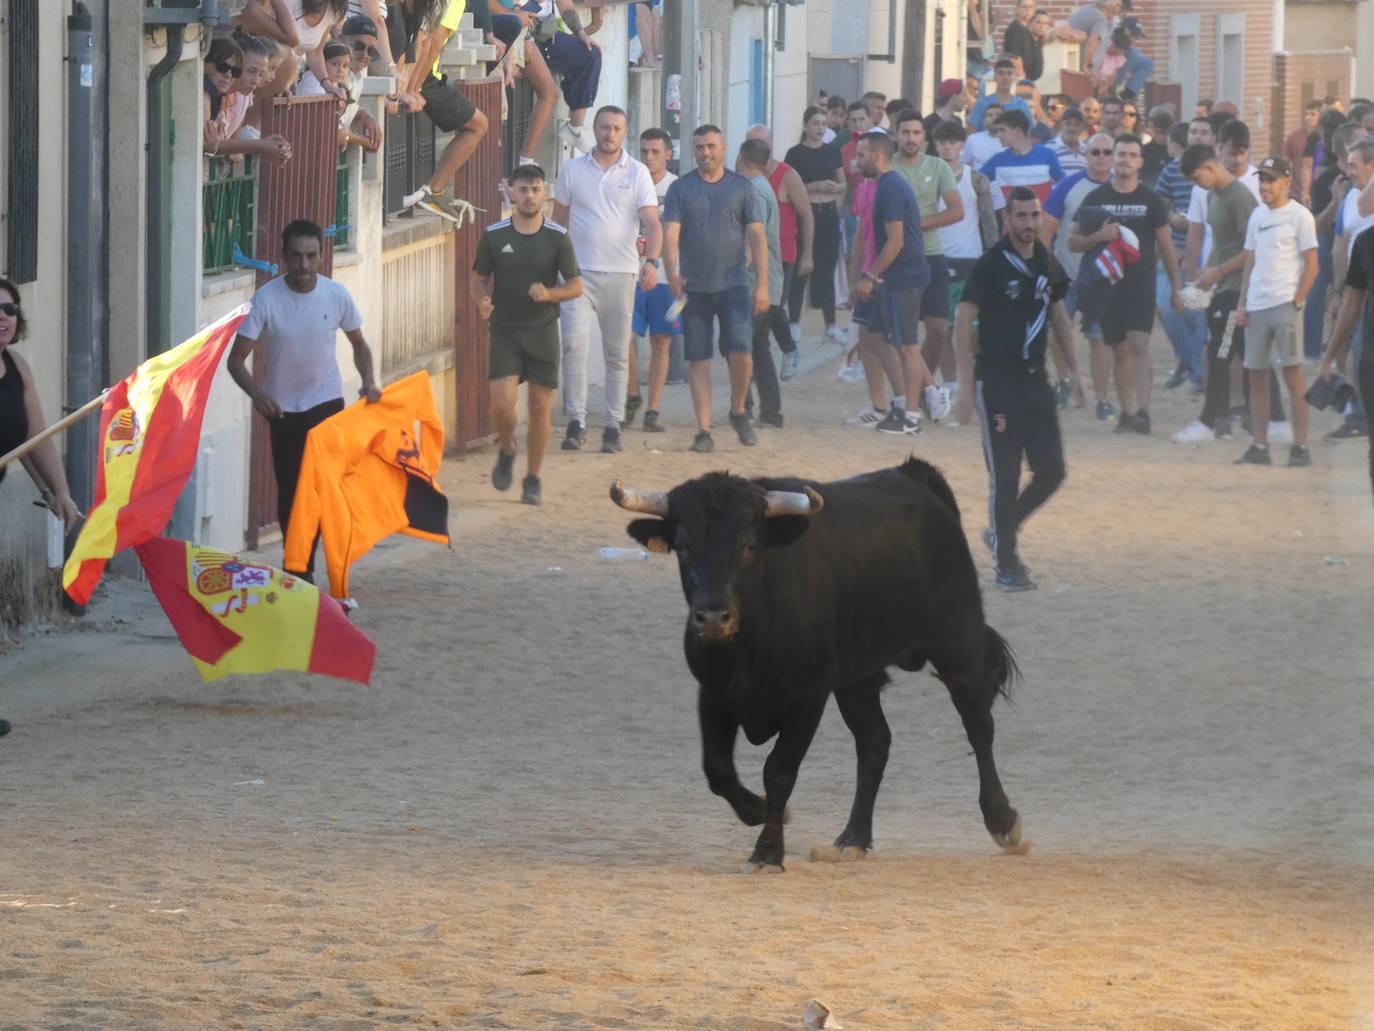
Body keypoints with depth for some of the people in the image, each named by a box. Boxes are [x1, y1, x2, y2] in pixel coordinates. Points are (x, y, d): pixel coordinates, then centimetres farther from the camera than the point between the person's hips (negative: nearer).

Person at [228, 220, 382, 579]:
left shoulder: (336, 295, -8)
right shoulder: (266, 300, -15)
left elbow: (358, 344, 8)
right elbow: (237, 358, -14)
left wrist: (368, 381, -11)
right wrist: (256, 394, -32)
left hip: (327, 403, 1)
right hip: (284, 409, -1)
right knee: (291, 492, 6)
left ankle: (302, 567, 0)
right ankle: (297, 568, 20)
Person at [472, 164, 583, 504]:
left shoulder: (558, 237, -2)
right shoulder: (494, 236, 0)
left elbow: (575, 285, 2)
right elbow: (478, 279, 10)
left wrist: (549, 294, -18)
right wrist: (482, 302, -13)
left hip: (543, 329, 0)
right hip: (505, 330, 0)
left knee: (541, 405, 0)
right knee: (502, 402, -13)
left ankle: (533, 479, 14)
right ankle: (506, 451, 19)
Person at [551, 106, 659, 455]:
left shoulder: (638, 174, 4)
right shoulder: (572, 170, 7)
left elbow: (652, 223, -4)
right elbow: (559, 220, 14)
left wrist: (651, 261, -20)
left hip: (621, 273, 0)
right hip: (580, 272, 0)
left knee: (618, 354, 4)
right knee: (574, 343, -15)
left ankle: (613, 426, 11)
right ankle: (575, 422, -12)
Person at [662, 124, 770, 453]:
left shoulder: (741, 187, 5)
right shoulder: (680, 189, 4)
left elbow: (757, 236, 4)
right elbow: (670, 235, -6)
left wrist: (762, 284, -3)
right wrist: (672, 274, -23)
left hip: (733, 284, -1)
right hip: (694, 287, 1)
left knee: (740, 351, -12)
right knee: (698, 359, 1)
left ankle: (738, 411, 13)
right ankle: (703, 430, 6)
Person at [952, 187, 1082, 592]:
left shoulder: (1047, 265, 8)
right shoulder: (990, 266, -11)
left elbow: (1059, 318, 20)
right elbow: (963, 323, -12)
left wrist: (1074, 372, 16)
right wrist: (967, 386, -16)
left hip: (1036, 379, 6)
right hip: (997, 380, -6)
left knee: (1051, 471, 5)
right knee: (1005, 476, -3)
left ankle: (1002, 532, 26)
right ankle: (1006, 563, 7)